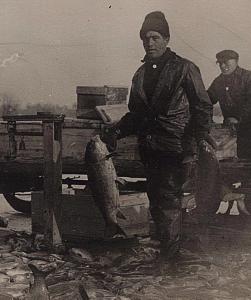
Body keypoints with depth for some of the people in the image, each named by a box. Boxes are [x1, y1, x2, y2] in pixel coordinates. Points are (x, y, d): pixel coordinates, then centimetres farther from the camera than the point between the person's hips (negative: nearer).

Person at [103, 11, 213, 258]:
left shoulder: (184, 69, -2)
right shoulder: (141, 74, 17)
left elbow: (202, 106, -5)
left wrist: (201, 135, -20)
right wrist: (117, 131, 8)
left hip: (174, 147, -6)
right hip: (148, 148, 6)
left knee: (169, 198, -10)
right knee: (155, 200, 8)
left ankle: (171, 253, -5)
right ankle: (162, 246, 18)